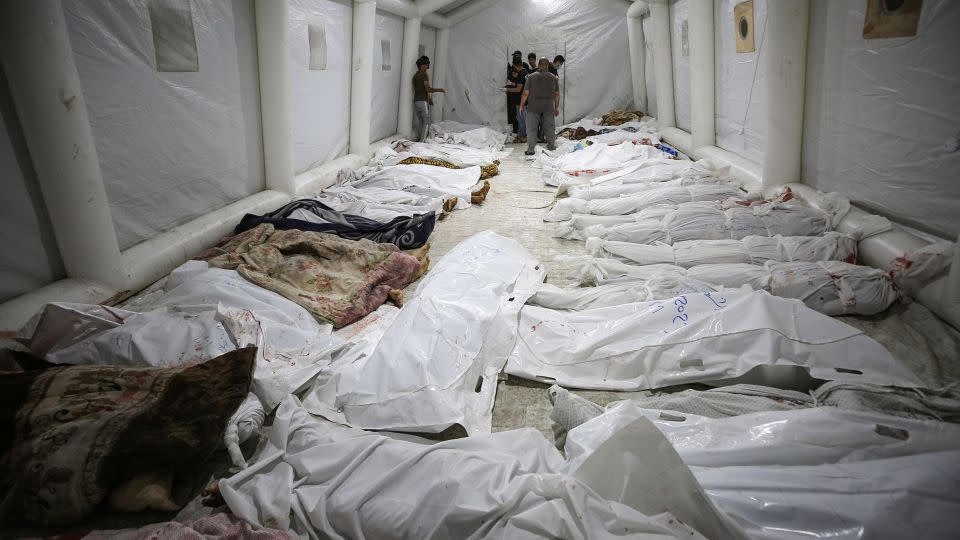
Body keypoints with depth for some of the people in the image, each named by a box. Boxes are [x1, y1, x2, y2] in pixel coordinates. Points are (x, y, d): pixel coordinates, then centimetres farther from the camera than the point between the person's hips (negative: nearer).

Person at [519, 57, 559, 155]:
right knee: (550, 126, 16)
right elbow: (557, 94, 7)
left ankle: (530, 149, 0)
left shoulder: (531, 77, -7)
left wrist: (521, 105, 2)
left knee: (531, 128, 3)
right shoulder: (554, 78, 2)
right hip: (549, 107, 2)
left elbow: (526, 93, -8)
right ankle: (551, 145, 26)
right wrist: (557, 107, 17)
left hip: (533, 107, -2)